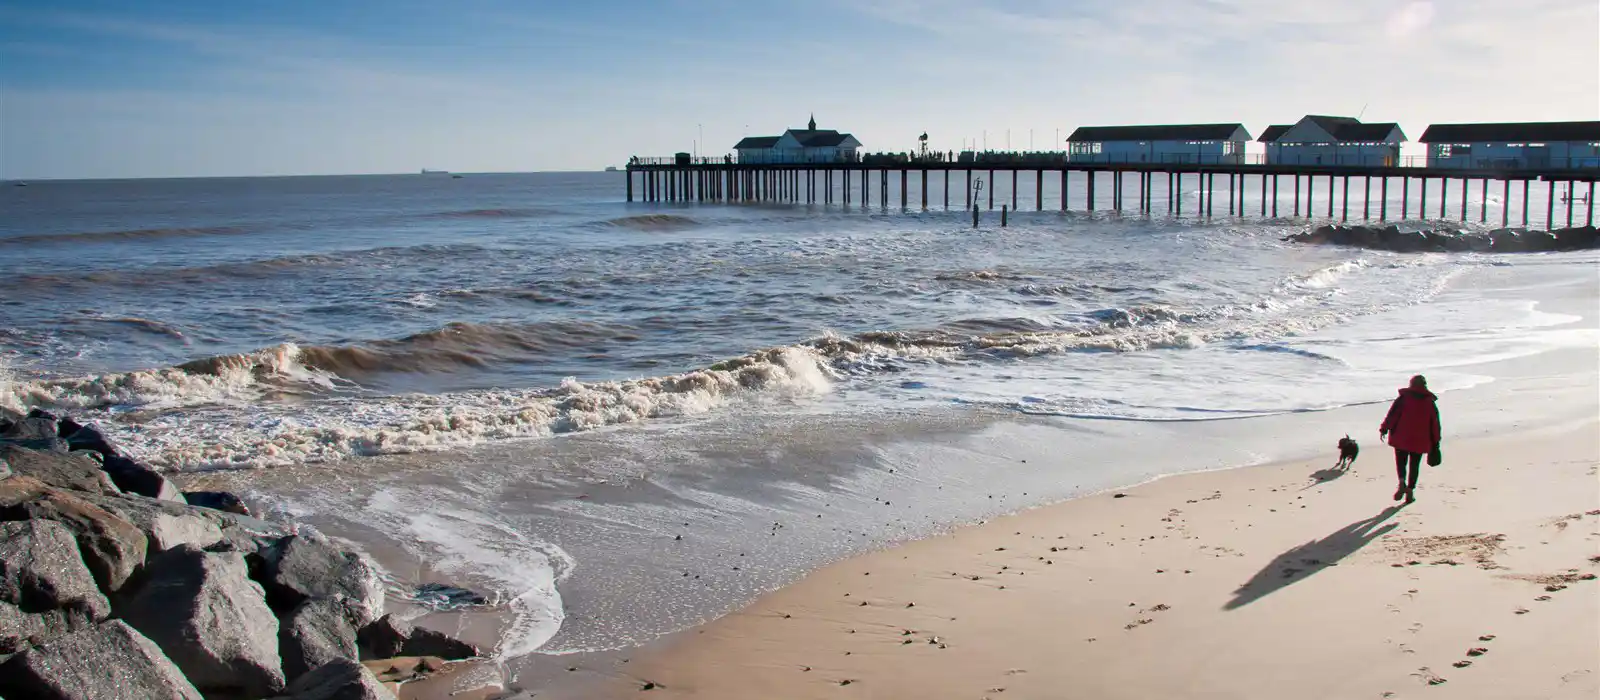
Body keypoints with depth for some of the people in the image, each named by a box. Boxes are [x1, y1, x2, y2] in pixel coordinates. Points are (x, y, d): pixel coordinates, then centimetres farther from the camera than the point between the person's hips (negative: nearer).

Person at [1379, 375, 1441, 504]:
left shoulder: (1404, 398, -2)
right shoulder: (1430, 402, 6)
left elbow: (1392, 413, -9)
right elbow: (1435, 423, 8)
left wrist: (1384, 429, -6)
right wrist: (1435, 443, 13)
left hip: (1401, 437, -2)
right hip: (1420, 440, 2)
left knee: (1401, 461, 8)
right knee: (1414, 465, 9)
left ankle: (1402, 482, -19)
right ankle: (1410, 492, 8)